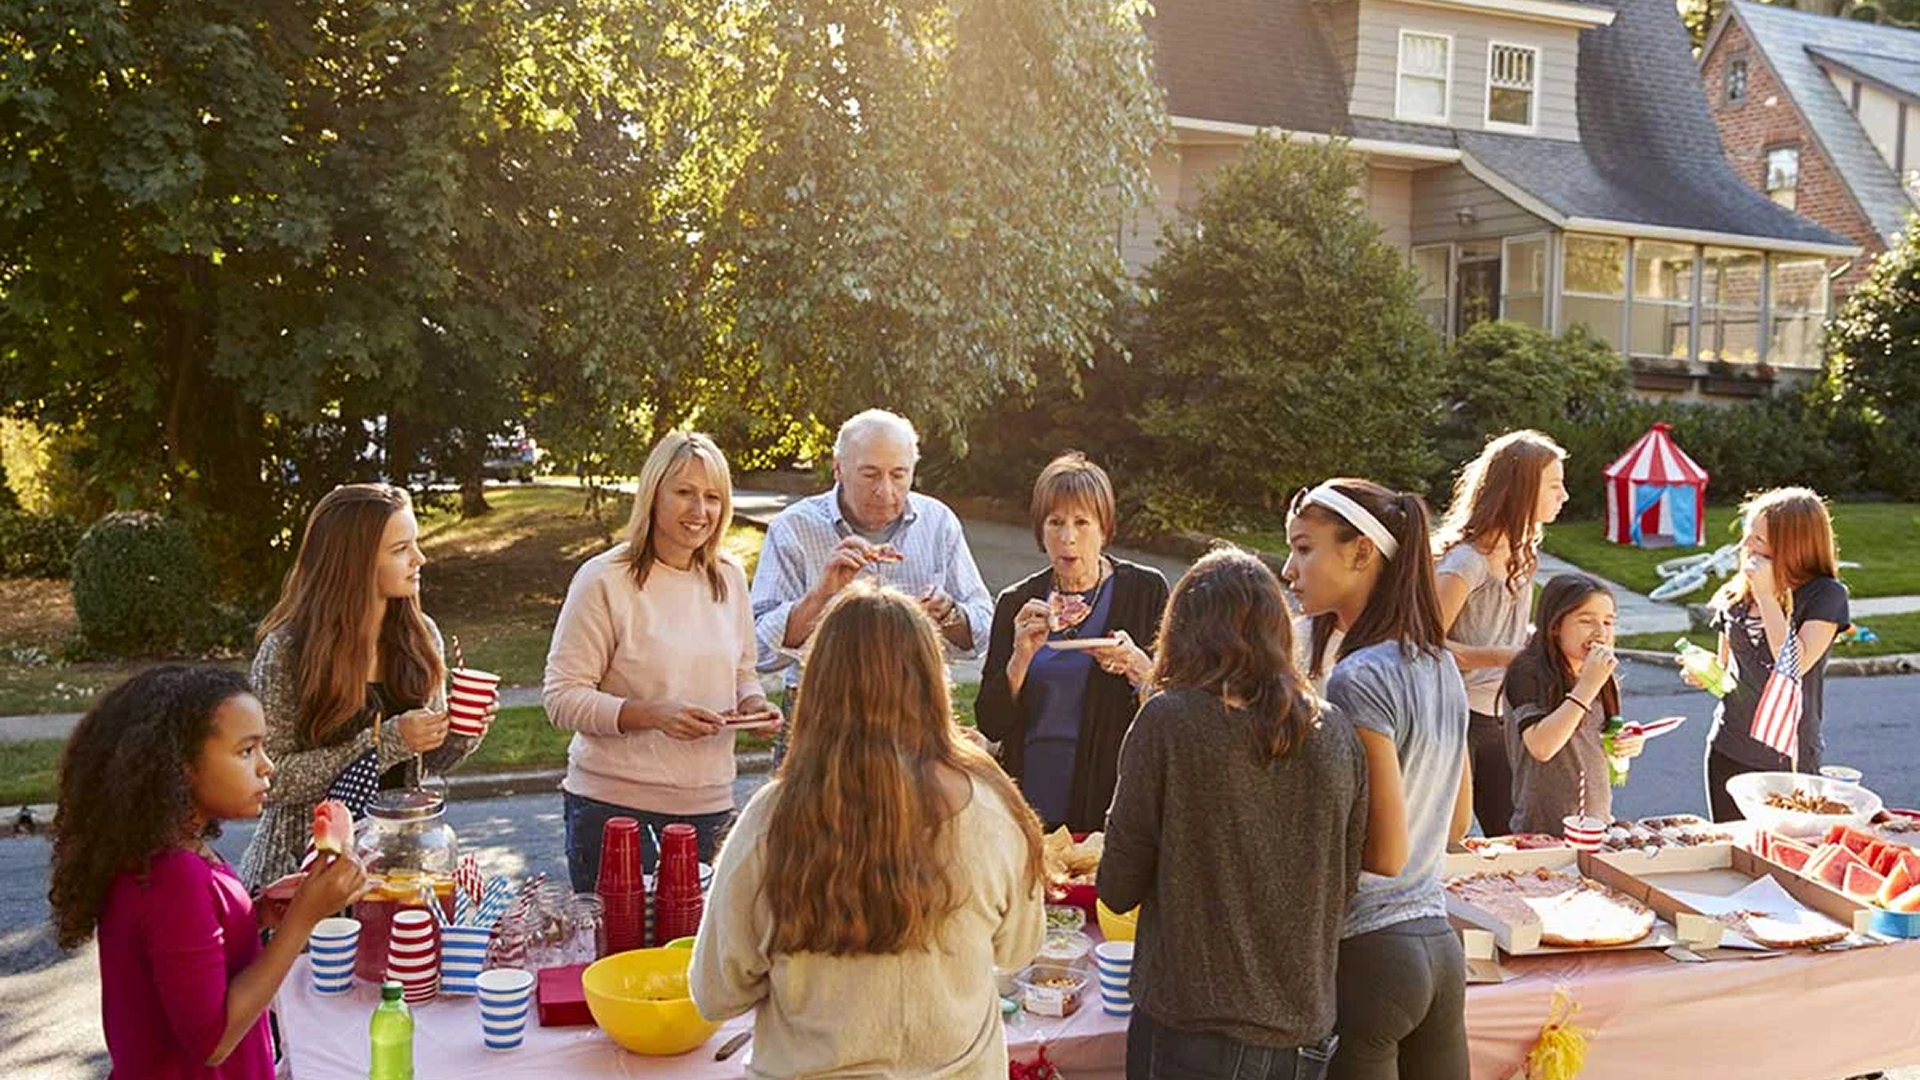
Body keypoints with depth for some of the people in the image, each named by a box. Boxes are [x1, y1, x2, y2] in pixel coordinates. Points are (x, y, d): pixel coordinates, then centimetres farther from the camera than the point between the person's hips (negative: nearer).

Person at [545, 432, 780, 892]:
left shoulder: (730, 578, 8)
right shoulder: (604, 580, -9)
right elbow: (562, 699, -11)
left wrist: (752, 703, -2)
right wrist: (652, 714, -22)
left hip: (708, 803, 5)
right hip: (612, 803, -4)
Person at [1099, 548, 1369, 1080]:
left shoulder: (1168, 721, -13)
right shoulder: (1334, 733, -1)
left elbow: (1118, 888, -8)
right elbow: (1342, 891, 9)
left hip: (1191, 1027, -4)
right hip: (1302, 1035, 4)